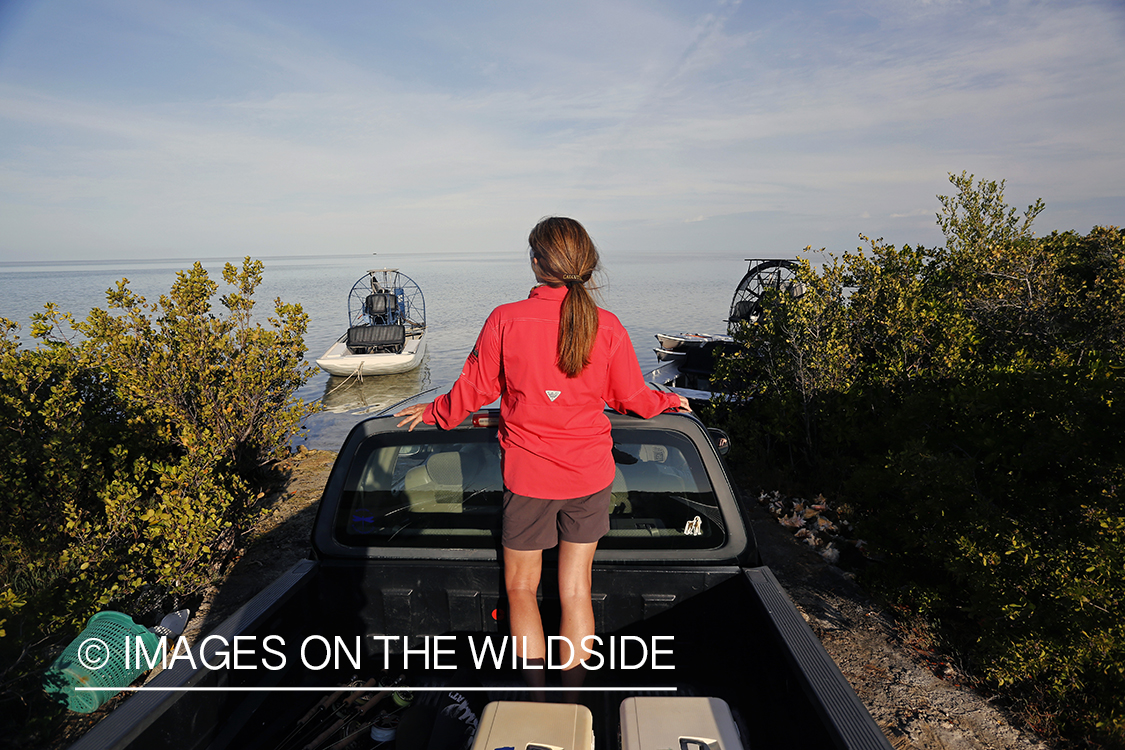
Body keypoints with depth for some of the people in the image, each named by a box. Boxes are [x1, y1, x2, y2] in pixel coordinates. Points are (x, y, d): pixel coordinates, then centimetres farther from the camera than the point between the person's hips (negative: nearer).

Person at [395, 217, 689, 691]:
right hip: (590, 474, 3)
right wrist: (669, 401, 26)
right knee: (576, 590, 15)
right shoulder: (607, 326, -6)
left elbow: (474, 390, -1)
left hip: (528, 477, -2)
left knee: (521, 588, 17)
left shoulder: (505, 319, -11)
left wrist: (433, 413, 19)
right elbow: (633, 399, 4)